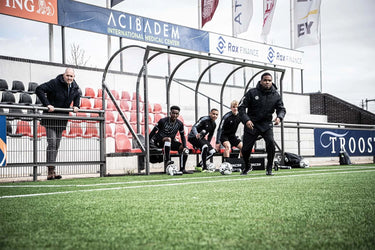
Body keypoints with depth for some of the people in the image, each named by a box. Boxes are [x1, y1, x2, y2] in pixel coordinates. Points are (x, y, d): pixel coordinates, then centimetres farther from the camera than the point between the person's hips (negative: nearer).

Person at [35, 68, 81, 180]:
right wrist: (47, 104, -25)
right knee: (52, 143, -13)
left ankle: (52, 171, 13)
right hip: (51, 117, -6)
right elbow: (39, 90, -20)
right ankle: (51, 171, -11)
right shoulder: (55, 83, -15)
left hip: (62, 118, 6)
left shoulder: (75, 87, 4)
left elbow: (78, 94, 27)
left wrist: (76, 106, 11)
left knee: (57, 144, 8)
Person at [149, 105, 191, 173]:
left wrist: (184, 147, -9)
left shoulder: (180, 124, -1)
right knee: (168, 139, -39)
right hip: (159, 141, -5)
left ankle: (182, 169, -10)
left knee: (185, 150, -16)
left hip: (171, 141, 5)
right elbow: (153, 131, -10)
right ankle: (167, 161, -43)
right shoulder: (163, 121, -14)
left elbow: (182, 136, 5)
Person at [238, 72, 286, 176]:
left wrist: (279, 117, -15)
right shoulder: (252, 92, -8)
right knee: (246, 148, 0)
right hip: (251, 124, -1)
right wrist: (246, 120, -21)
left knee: (271, 142, -24)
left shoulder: (276, 95, 0)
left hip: (266, 124, 1)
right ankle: (247, 167, 31)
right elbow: (241, 107, -6)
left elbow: (281, 109, 8)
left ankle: (269, 168, -6)